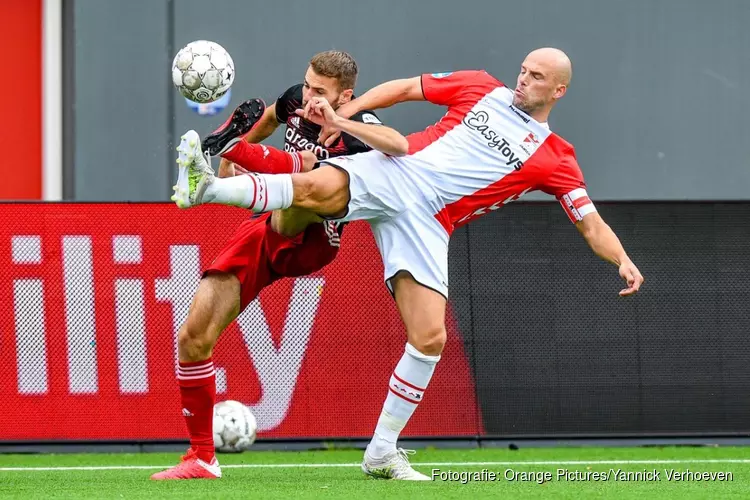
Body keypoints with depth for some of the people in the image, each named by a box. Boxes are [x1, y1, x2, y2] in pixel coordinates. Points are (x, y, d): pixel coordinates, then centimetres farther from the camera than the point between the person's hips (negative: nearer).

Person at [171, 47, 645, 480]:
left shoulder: (555, 159, 11)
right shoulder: (482, 89, 14)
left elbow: (591, 224, 6)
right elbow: (404, 88, 19)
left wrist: (623, 260, -13)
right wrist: (344, 113, 7)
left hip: (427, 225, 1)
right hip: (391, 174, -1)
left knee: (430, 337, -10)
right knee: (319, 187, -35)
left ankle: (382, 452, 5)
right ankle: (210, 187, -39)